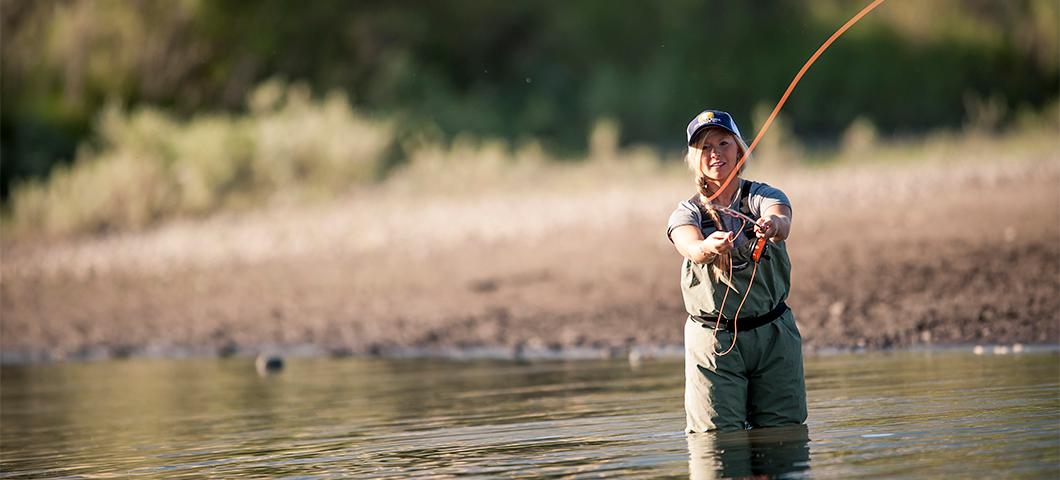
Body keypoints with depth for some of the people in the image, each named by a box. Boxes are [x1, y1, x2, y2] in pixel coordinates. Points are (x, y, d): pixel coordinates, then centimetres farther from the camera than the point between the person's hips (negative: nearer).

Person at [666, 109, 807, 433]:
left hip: (773, 333, 0)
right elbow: (690, 247, -20)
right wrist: (708, 248, -45)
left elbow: (783, 224, -22)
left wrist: (772, 226, -48)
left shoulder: (764, 197, 3)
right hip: (713, 338, 0)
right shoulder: (687, 212, 4)